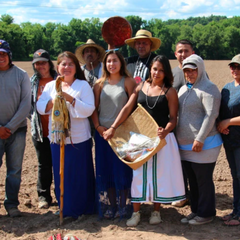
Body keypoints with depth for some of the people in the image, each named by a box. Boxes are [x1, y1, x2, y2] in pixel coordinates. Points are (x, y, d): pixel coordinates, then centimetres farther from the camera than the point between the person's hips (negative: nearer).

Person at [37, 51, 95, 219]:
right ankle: (65, 208, 25)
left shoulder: (83, 85, -2)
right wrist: (53, 101, -15)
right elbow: (40, 107, 3)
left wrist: (71, 99, -21)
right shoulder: (50, 86, 10)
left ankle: (82, 208, 19)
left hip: (79, 138, -4)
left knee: (81, 174, 3)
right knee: (61, 174, 10)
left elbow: (89, 109, -12)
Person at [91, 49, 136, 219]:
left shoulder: (128, 82, 0)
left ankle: (123, 207, 13)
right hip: (103, 133, 4)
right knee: (104, 170, 7)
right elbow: (94, 108, 9)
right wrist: (98, 126, -4)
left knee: (122, 170, 0)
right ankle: (108, 207, 18)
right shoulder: (100, 84, 9)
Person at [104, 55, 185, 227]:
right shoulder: (141, 87, 4)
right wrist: (113, 128, -7)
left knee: (159, 173, 7)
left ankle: (156, 211, 24)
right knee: (139, 173, 7)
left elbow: (173, 118, -7)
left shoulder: (170, 92, -5)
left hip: (161, 138, -2)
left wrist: (166, 130, -27)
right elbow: (127, 109, 0)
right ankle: (136, 213, 17)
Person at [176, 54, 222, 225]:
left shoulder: (208, 88, -11)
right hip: (185, 144, 8)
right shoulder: (183, 89, 15)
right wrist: (179, 139, 17)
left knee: (204, 180, 1)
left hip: (203, 145, -8)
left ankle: (206, 214, 13)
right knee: (193, 180, 15)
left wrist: (200, 139, -23)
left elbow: (211, 115, -19)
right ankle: (196, 210, 26)